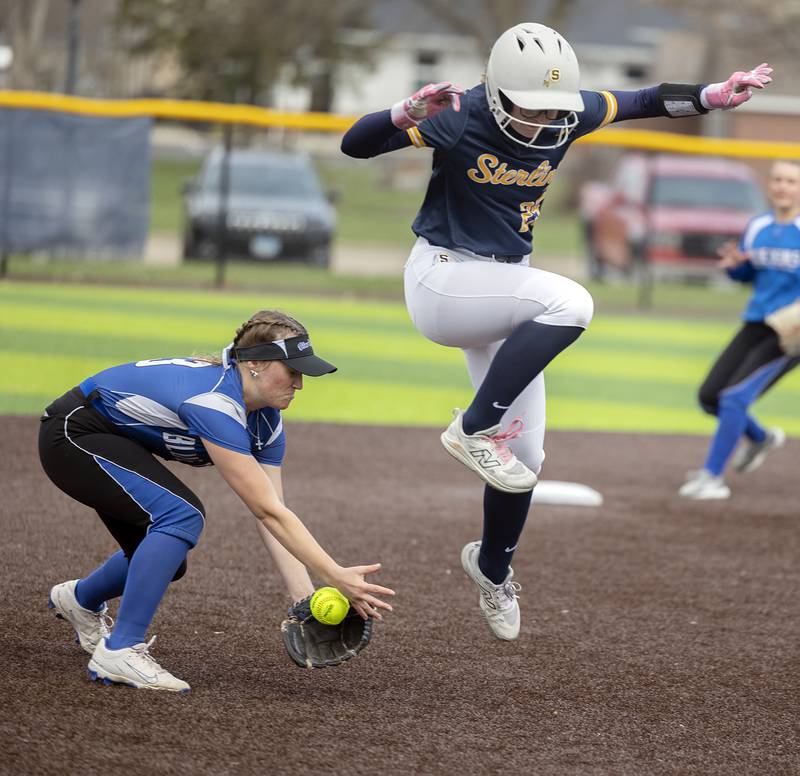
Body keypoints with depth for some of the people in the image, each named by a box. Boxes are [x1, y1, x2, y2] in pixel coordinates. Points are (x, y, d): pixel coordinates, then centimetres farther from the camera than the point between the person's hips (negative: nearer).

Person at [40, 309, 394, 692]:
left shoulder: (266, 421, -6)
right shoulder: (215, 405, -34)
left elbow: (272, 517, -9)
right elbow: (269, 512, -36)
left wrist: (305, 600, -20)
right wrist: (336, 577, -36)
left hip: (116, 439, 9)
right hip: (73, 433, -9)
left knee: (165, 561, 11)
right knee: (181, 514, -26)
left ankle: (80, 599, 42)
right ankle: (119, 651, -22)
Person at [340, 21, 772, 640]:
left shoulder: (570, 115, -7)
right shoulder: (460, 119, -22)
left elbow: (647, 101, 9)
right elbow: (355, 144, -28)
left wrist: (712, 96, -6)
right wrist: (407, 116, -48)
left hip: (505, 288, 6)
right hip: (443, 281, -6)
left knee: (523, 459, 8)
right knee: (568, 303, -32)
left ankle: (493, 568, 33)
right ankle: (475, 428, -21)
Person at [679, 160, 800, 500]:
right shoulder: (757, 227, 8)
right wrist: (734, 264, -4)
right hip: (755, 327, 7)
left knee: (735, 397, -18)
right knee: (710, 396, 6)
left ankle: (712, 477, -10)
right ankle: (760, 438, 32)